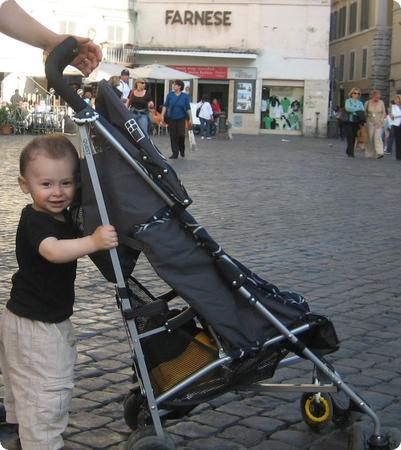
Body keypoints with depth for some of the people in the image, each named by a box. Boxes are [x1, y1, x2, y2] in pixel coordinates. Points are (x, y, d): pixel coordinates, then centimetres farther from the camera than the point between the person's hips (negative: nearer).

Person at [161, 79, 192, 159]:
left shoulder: (185, 96, 0)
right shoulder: (170, 94, 2)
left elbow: (188, 108, 2)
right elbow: (165, 105, 5)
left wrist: (190, 118, 0)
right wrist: (162, 116, -1)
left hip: (181, 118, -1)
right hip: (171, 118, 1)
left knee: (181, 134, -8)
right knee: (173, 135, 1)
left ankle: (182, 149, 20)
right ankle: (175, 153, 9)